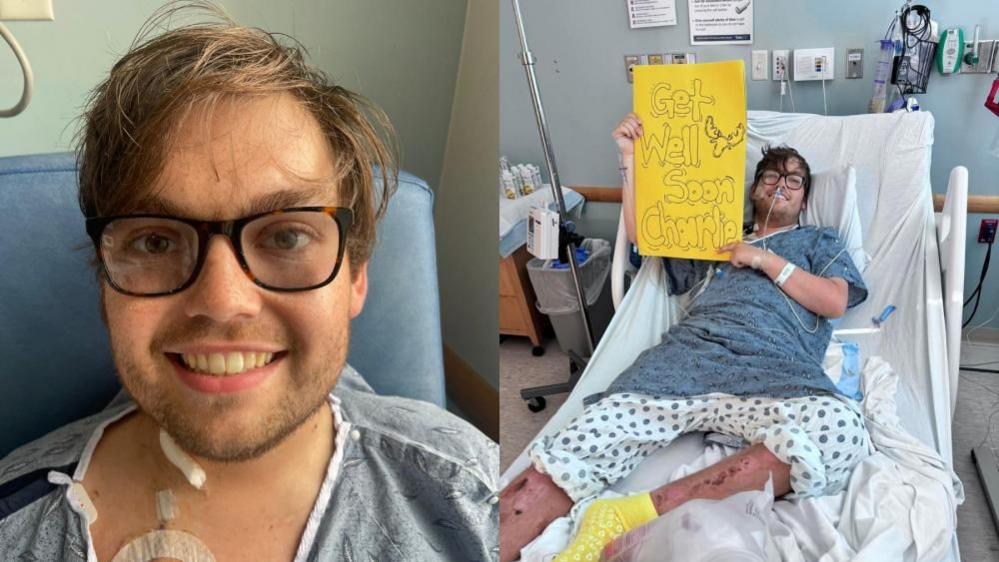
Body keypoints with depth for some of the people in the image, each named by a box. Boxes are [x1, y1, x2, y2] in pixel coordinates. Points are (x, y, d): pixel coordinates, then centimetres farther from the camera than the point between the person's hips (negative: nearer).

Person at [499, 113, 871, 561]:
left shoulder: (819, 241, 32)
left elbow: (835, 301, 14)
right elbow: (641, 233, 37)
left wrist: (766, 260, 11)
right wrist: (631, 158, 32)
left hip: (774, 366, -2)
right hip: (687, 352, 2)